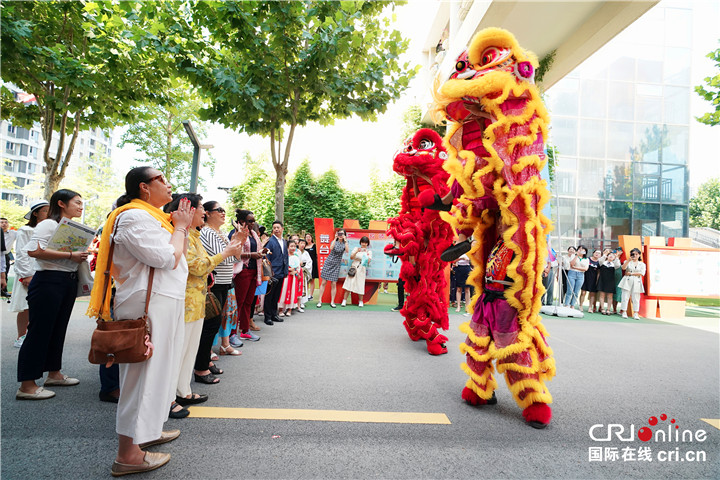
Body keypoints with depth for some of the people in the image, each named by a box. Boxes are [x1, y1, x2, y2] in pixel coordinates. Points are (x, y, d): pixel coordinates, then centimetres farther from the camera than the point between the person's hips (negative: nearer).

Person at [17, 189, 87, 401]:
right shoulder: (49, 224, -10)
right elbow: (35, 250, -23)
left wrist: (82, 256, 10)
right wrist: (70, 255, -22)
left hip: (69, 283, 9)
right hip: (49, 281, -9)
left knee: (58, 328, 16)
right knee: (39, 330, -4)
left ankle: (54, 373, 29)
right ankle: (27, 385, 5)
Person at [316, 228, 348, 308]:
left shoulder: (344, 244, 4)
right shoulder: (334, 241, 3)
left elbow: (347, 251, -17)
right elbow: (331, 248, -18)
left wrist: (345, 240, -18)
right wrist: (335, 238, -20)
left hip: (336, 265, 0)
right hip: (328, 263, 0)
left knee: (334, 284, -1)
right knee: (323, 282, -1)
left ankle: (332, 302, 9)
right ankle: (320, 301, 6)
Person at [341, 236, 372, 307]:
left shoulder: (369, 251, 6)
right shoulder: (356, 248, 8)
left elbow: (368, 262, -5)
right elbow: (351, 257, -1)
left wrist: (367, 255, -23)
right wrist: (356, 252, -16)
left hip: (361, 270, 0)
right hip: (353, 268, 1)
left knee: (360, 285, -1)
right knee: (349, 284, -4)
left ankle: (360, 301, 16)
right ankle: (344, 300, 2)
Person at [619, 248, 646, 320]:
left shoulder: (642, 264, 12)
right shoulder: (628, 262, 9)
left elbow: (642, 273, -3)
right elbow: (623, 268, -12)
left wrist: (631, 273, -8)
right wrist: (628, 260, -22)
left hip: (636, 282, 1)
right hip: (627, 281, -1)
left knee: (636, 298, 1)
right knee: (625, 297, -5)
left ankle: (636, 314, 5)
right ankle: (624, 312, -2)